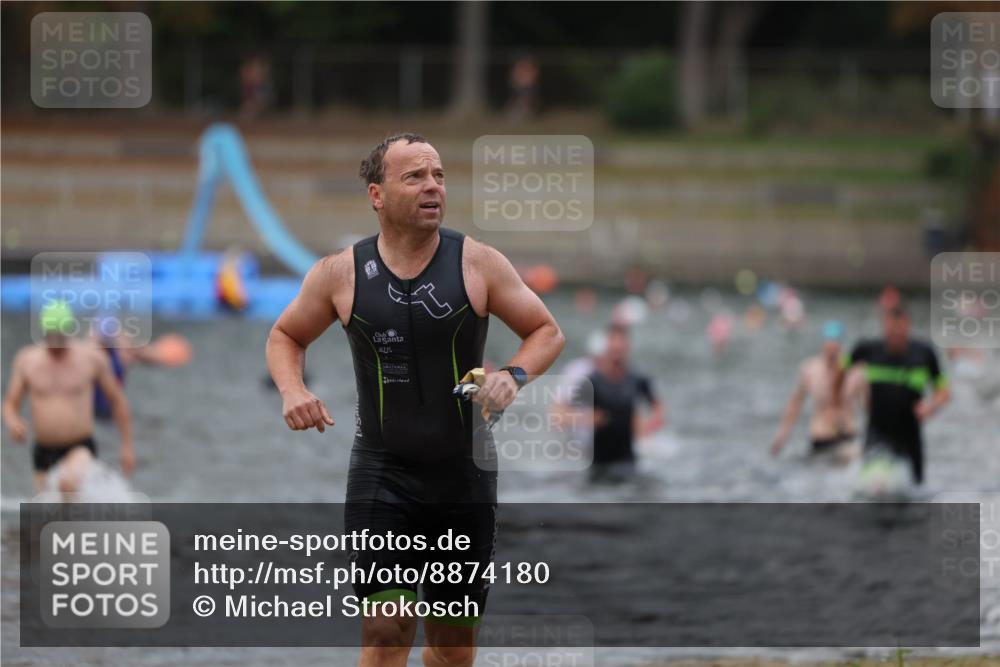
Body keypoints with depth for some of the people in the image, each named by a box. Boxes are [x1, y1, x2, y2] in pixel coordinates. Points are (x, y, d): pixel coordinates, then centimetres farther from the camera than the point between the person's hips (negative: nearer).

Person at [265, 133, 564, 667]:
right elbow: (286, 336, 13)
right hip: (382, 474, -1)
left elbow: (547, 332, 5)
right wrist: (292, 390, -7)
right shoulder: (340, 274, -3)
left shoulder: (478, 264, -5)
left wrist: (514, 374, -16)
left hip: (465, 476, 1)